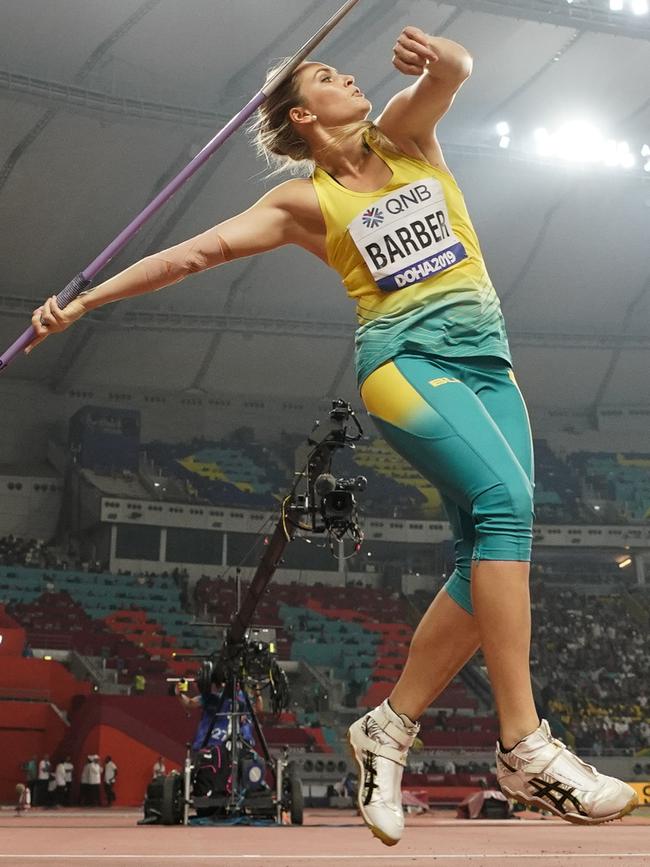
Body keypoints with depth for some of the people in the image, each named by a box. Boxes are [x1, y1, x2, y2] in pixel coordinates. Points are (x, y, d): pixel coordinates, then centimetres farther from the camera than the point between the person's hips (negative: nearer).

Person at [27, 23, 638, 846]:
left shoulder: (401, 134, 16)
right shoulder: (306, 202, 8)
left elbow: (452, 72, -3)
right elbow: (196, 251, 4)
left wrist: (438, 57, -29)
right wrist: (82, 301, 0)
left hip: (487, 358, 5)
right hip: (406, 355, -4)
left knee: (489, 554, -8)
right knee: (505, 500, -27)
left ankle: (389, 727, 4)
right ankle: (524, 746, -29)